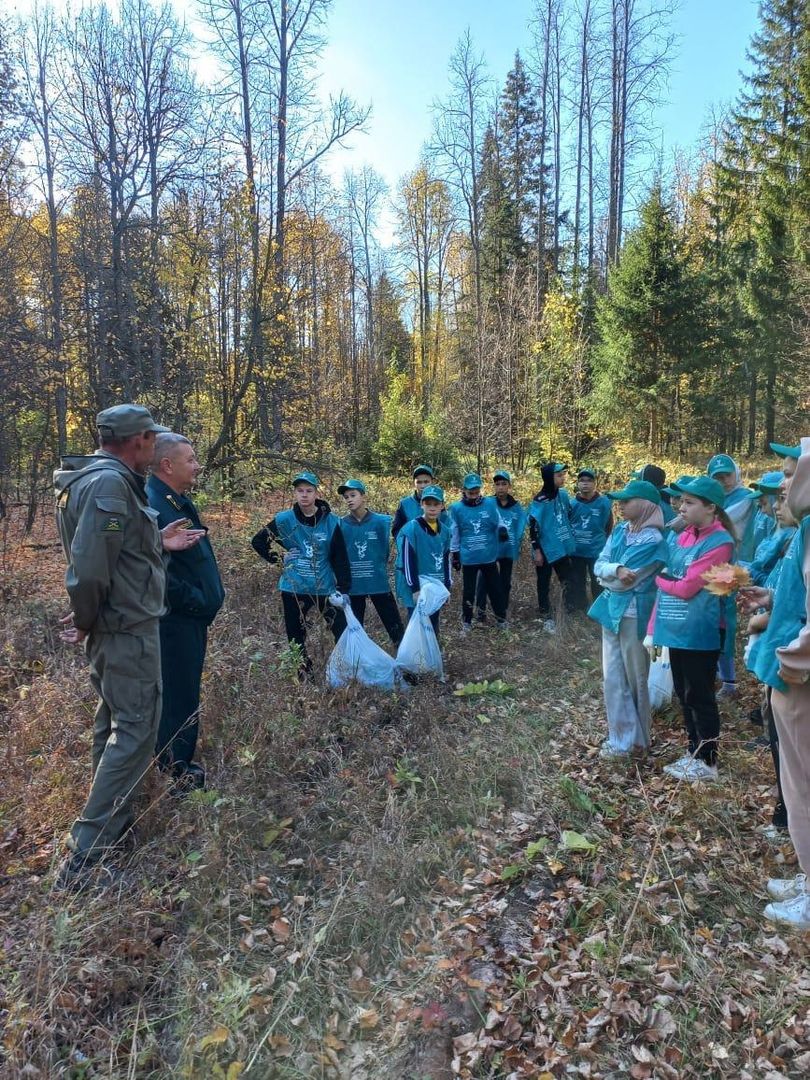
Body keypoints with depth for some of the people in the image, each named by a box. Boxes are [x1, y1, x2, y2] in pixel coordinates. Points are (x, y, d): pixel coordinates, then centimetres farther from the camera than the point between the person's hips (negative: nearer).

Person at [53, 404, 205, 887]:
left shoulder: (105, 478, 11)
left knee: (115, 720, 19)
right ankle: (87, 854, -1)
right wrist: (85, 621, -14)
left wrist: (159, 543, 10)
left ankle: (115, 823, 33)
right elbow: (90, 563, -27)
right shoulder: (110, 483, -21)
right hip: (128, 627, -11)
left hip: (115, 626, 11)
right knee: (136, 728, -5)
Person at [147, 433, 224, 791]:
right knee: (178, 697, 0)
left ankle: (183, 763, 32)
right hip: (174, 620, -10)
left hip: (192, 617, 10)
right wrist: (194, 599, -18)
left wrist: (211, 595, 11)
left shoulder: (180, 501, 13)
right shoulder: (150, 504, -20)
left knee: (185, 692, 18)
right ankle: (177, 775, 13)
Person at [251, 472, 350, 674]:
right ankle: (304, 677, 26)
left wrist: (344, 589, -6)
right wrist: (277, 559, 0)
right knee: (295, 638, 10)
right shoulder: (284, 520, -3)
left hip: (325, 588, -1)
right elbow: (258, 541, 10)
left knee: (344, 632, -5)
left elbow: (340, 558, -3)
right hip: (294, 588, 1)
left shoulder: (331, 521, -5)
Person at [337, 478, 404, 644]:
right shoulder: (341, 524, -3)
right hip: (352, 585, 2)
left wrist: (378, 569, 3)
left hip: (378, 583, -1)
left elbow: (385, 550, 3)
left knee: (394, 625, 3)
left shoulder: (380, 521, -7)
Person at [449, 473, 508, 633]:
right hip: (468, 558, -1)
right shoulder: (457, 508, -5)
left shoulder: (490, 503, -4)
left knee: (494, 588, 13)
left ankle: (501, 618, 29)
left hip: (489, 556, 1)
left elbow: (498, 522, 4)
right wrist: (455, 556, 3)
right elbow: (454, 534, 1)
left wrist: (502, 529, -20)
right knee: (468, 591, 10)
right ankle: (466, 621, 24)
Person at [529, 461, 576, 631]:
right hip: (546, 550, -6)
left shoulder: (563, 495, 1)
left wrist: (570, 537, 15)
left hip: (562, 548, 6)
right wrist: (537, 550, -14)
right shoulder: (540, 501, -17)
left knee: (567, 581, 14)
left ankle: (570, 613, 27)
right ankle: (546, 617, 19)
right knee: (544, 585, 8)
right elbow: (533, 526, -15)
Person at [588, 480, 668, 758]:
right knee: (613, 676, 12)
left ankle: (634, 739, 24)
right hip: (611, 610, 7)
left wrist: (608, 574, -3)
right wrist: (617, 570, -18)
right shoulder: (620, 530, 7)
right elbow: (600, 564, 1)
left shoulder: (653, 540, -17)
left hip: (633, 614, -7)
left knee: (633, 678, 8)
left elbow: (624, 582, -20)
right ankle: (620, 736, 23)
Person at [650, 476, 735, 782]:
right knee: (684, 695, 17)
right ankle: (694, 753, 31)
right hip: (677, 630, 8)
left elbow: (686, 588, -19)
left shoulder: (719, 542, -16)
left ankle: (707, 762, 19)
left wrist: (659, 578, -1)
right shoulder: (684, 537, 9)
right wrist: (654, 627, 9)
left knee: (700, 697, 4)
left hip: (700, 634, -8)